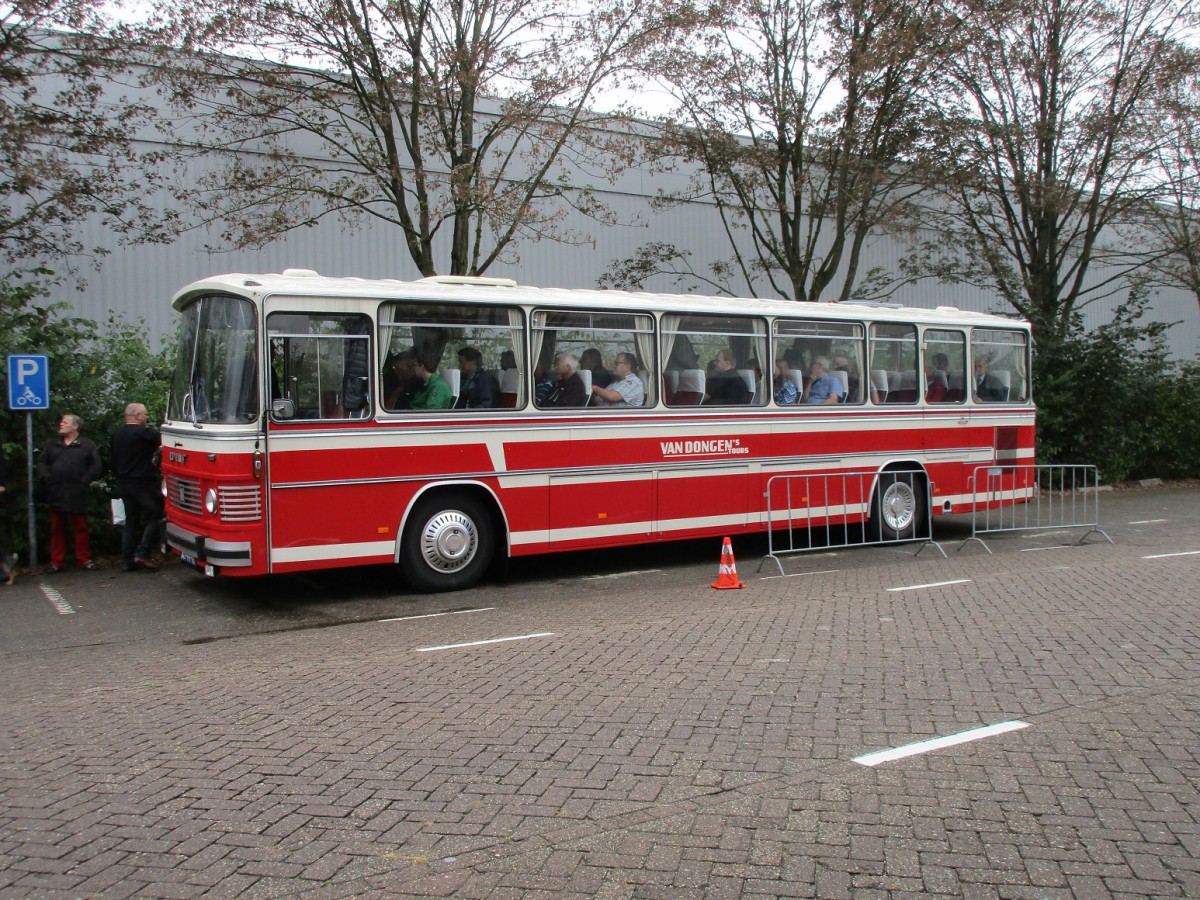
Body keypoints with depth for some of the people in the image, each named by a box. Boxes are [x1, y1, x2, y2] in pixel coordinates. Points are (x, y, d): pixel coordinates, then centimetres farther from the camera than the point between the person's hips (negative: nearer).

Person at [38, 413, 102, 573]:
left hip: (77, 494, -3)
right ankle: (56, 561, 11)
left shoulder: (87, 445, 1)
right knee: (57, 528, 7)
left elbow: (95, 465, -3)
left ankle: (85, 559, 9)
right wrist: (46, 479, -1)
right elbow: (42, 462, 13)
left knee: (80, 528, 3)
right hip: (56, 494, 3)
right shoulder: (53, 445, 13)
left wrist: (85, 481, -10)